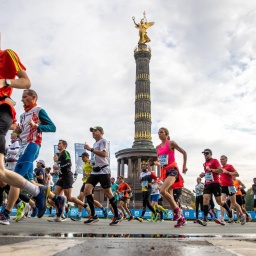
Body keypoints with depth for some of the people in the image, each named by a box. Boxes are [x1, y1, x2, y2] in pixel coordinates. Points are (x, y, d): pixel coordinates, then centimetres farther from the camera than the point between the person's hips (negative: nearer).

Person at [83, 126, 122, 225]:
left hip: (103, 171, -8)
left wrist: (90, 149, -22)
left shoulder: (103, 141, -6)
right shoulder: (95, 143, 21)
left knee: (108, 193, -4)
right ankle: (93, 215, -3)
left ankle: (117, 216, 9)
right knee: (87, 189, -8)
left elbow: (104, 154, -23)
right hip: (95, 171, 8)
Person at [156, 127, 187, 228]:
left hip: (172, 170, -7)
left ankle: (176, 209, -7)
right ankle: (181, 218, 17)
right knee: (170, 195, 6)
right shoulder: (158, 147, 14)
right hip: (164, 171, 7)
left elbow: (184, 152, 0)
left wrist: (184, 166, -1)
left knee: (162, 190, -26)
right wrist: (157, 163, 6)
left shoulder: (171, 143, -3)